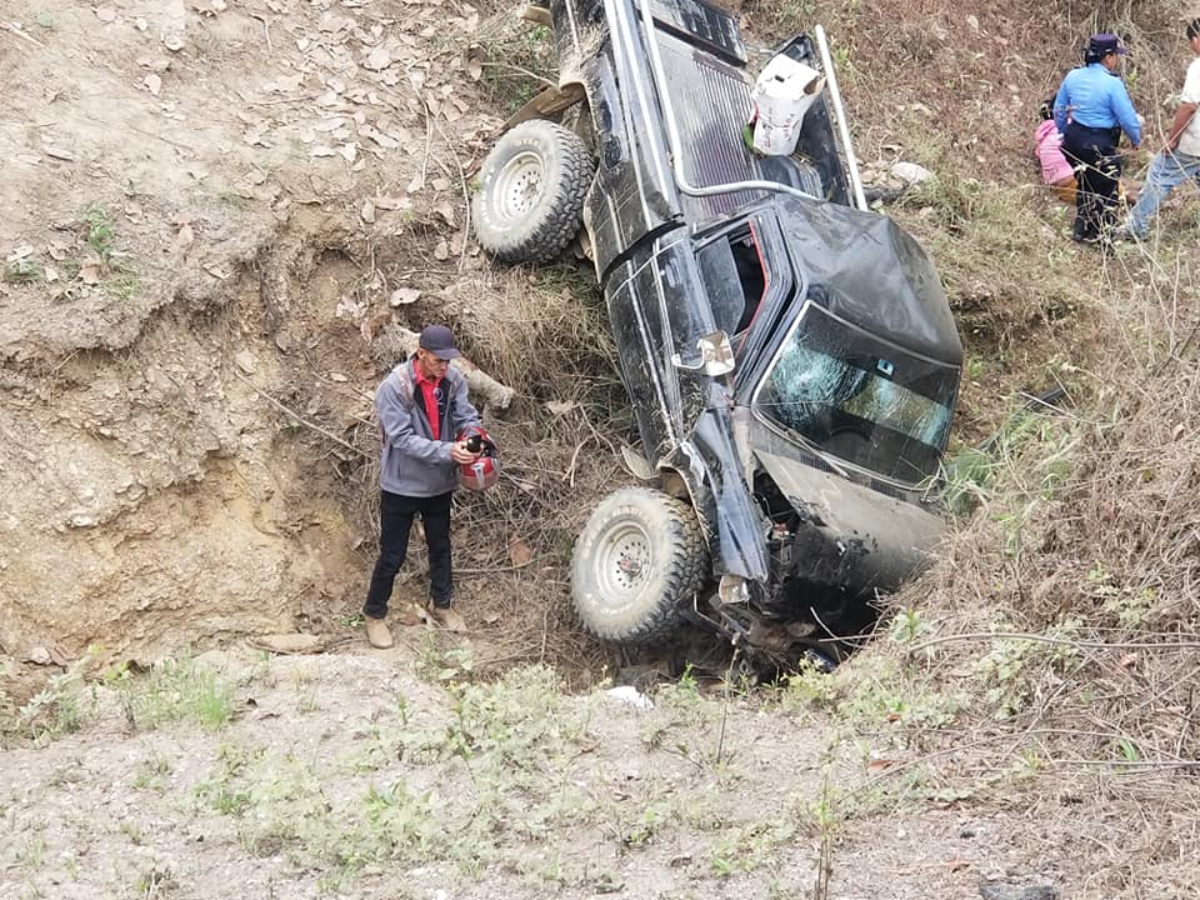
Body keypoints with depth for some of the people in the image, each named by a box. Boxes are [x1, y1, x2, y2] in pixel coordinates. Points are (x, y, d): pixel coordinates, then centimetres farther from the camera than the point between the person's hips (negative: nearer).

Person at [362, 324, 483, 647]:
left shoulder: (453, 380, -9)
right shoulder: (394, 387, -24)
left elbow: (467, 417, -4)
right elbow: (403, 439, -26)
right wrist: (447, 451, -34)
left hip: (439, 484, 5)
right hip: (402, 485, -5)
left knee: (441, 547, 22)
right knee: (393, 556, 5)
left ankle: (441, 603, 43)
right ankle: (374, 614, 26)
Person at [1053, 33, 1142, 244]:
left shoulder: (1073, 76, -1)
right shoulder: (1112, 83, -20)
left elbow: (1059, 110, 10)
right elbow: (1127, 118, -15)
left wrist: (1065, 134, 25)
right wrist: (1136, 140, 4)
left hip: (1074, 140, 7)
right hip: (1099, 145, -7)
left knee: (1085, 185, 27)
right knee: (1106, 191, 11)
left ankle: (1081, 230, 36)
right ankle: (1101, 238, 18)